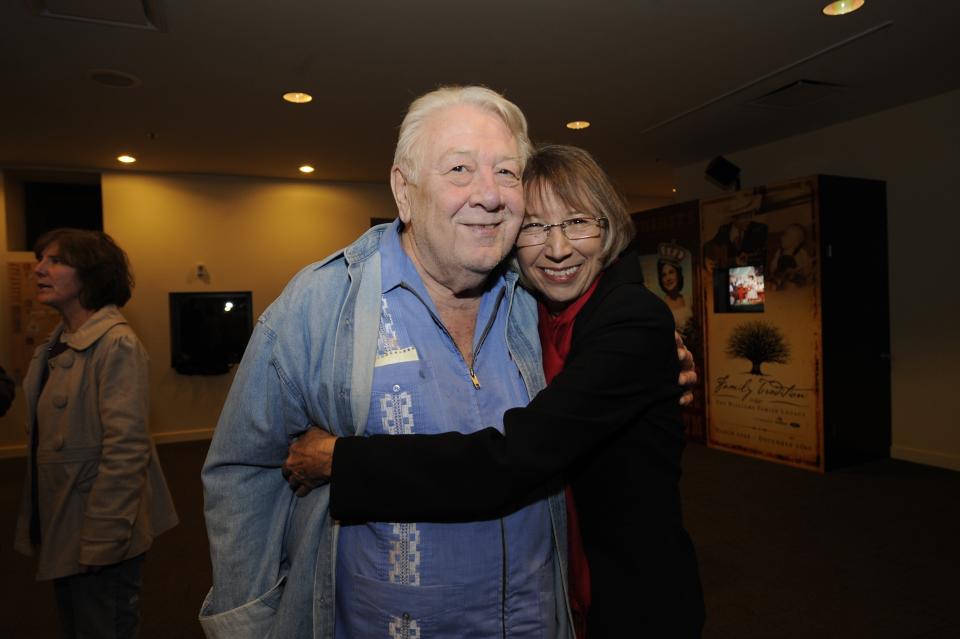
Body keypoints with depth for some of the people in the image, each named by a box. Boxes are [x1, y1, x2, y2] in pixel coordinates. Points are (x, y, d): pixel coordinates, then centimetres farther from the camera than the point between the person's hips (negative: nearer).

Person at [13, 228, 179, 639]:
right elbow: (48, 439, 12)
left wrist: (101, 542, -20)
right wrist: (41, 524, 11)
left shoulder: (116, 344, -18)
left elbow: (125, 451, -22)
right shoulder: (59, 344, 8)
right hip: (62, 530, 8)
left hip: (101, 538, -8)